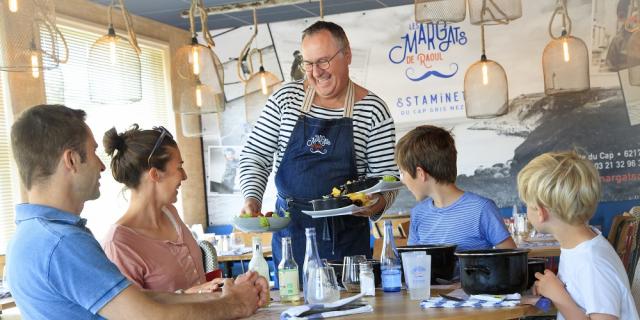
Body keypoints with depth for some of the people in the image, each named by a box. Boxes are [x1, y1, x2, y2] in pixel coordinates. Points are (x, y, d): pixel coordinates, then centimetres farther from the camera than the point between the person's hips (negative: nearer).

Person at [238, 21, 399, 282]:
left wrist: (378, 202, -23)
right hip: (290, 229, 2)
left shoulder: (373, 109, -4)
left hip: (347, 236, -1)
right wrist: (252, 198, -11)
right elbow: (254, 155, 4)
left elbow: (386, 176, -3)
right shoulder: (286, 98, 1)